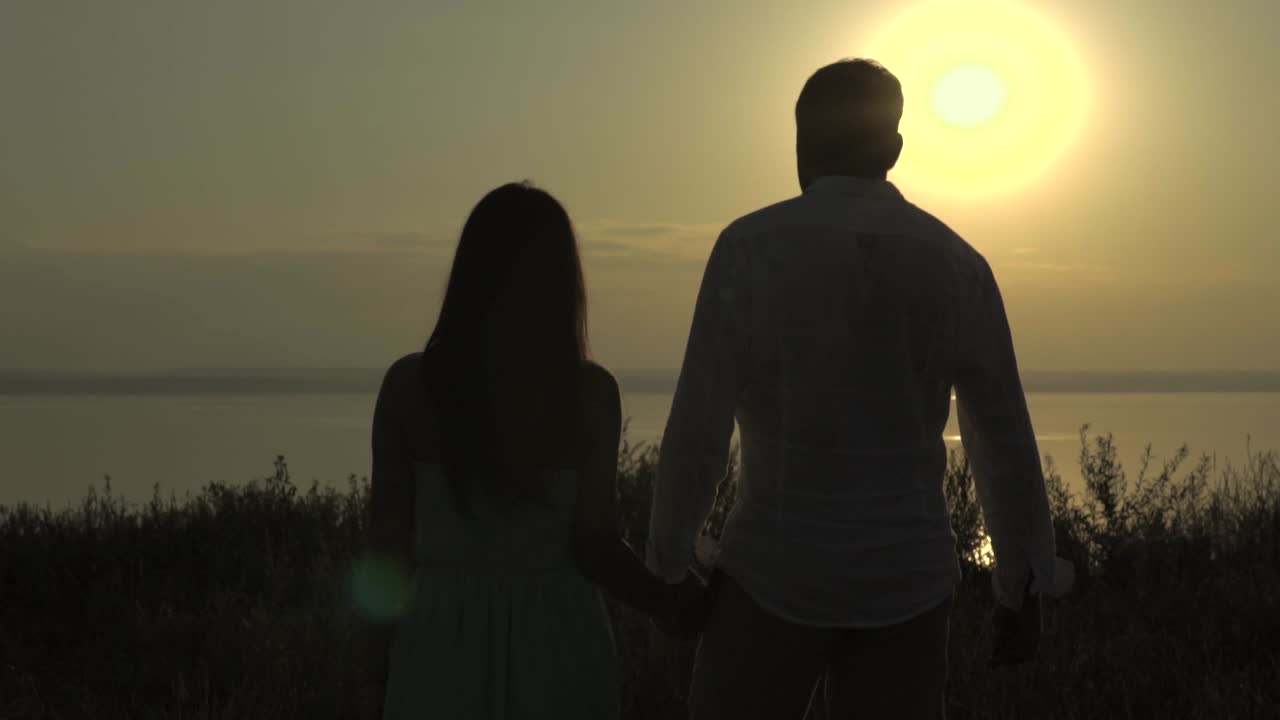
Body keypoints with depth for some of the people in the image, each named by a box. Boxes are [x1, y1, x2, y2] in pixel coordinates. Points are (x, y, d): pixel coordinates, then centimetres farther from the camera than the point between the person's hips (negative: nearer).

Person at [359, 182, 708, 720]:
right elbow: (594, 547, -10)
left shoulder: (409, 386, -6)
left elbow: (388, 546, -3)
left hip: (443, 644, 0)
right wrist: (672, 604, 3)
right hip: (556, 645, 0)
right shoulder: (591, 393, -6)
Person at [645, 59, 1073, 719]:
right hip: (903, 576, 3)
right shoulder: (957, 262, 3)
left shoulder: (753, 247, -7)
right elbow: (1004, 439, 4)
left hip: (777, 571, -3)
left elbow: (699, 424, -10)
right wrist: (1022, 586, 12)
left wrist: (665, 563, 2)